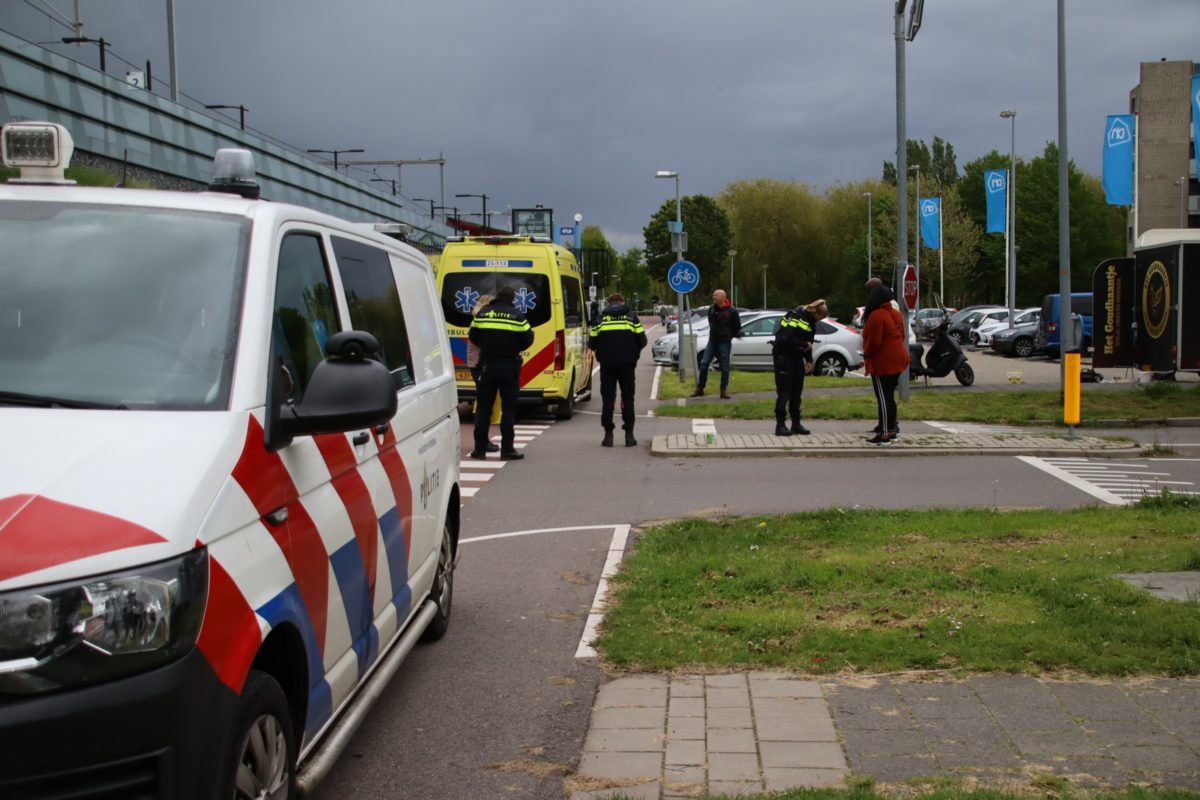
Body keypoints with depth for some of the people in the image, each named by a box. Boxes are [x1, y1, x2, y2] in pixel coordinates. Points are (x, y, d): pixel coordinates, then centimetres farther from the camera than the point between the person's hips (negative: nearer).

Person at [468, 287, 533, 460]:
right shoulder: (517, 316, -5)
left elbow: (472, 337, 8)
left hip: (487, 365, 2)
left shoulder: (482, 314, 2)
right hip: (509, 366, -2)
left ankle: (480, 448, 9)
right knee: (508, 409, 3)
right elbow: (527, 340, -4)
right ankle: (507, 449, 1)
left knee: (483, 408, 9)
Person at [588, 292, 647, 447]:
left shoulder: (601, 318, 6)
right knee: (628, 398, 9)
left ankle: (608, 434, 4)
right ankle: (629, 434, 5)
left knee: (608, 398, 8)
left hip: (607, 364, 0)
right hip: (627, 363, 0)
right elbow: (642, 340, 0)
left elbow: (592, 342, 1)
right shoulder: (631, 317, 6)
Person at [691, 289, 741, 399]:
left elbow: (737, 327, 2)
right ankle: (699, 389, 7)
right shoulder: (711, 310, 6)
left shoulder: (731, 311, -8)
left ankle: (724, 391, 8)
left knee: (724, 367, 0)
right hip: (712, 340, 4)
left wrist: (729, 335, 9)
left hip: (725, 342, -4)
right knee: (704, 363, -1)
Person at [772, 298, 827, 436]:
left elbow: (808, 343, 15)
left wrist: (809, 360, 2)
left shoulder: (811, 322, 9)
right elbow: (786, 338, -27)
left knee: (797, 391, 10)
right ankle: (780, 425, -5)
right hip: (783, 356, -8)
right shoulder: (795, 316, -18)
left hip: (796, 357, 8)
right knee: (784, 391, -8)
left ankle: (796, 423, 17)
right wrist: (805, 345, -18)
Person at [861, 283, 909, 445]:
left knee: (883, 397, -6)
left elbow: (874, 342, -20)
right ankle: (892, 428, 24)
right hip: (897, 359, 9)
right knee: (889, 395, 18)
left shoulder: (876, 316, -18)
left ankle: (885, 434, -6)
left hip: (882, 362, -9)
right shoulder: (896, 313, 11)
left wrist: (866, 354, -3)